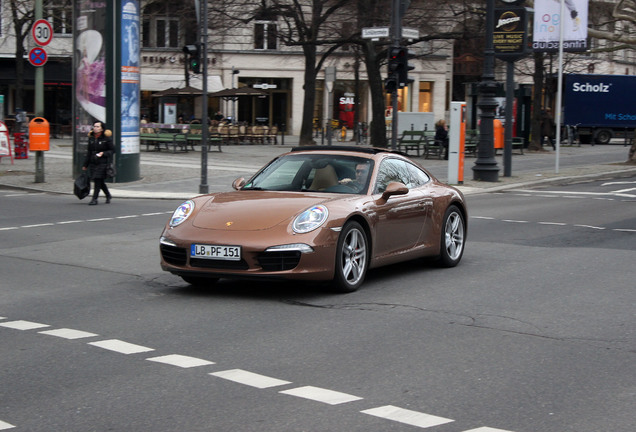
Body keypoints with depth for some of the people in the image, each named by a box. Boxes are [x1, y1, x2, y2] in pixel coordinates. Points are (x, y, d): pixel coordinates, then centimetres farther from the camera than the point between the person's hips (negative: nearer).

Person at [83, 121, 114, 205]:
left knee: (98, 180, -9)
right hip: (93, 163, 6)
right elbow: (89, 152, 17)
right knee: (100, 182, 12)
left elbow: (112, 150, -3)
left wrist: (103, 153, -19)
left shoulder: (106, 138, -6)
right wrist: (85, 165, 18)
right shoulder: (91, 138, 10)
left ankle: (94, 199, -4)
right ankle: (108, 195, 32)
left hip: (103, 163, -6)